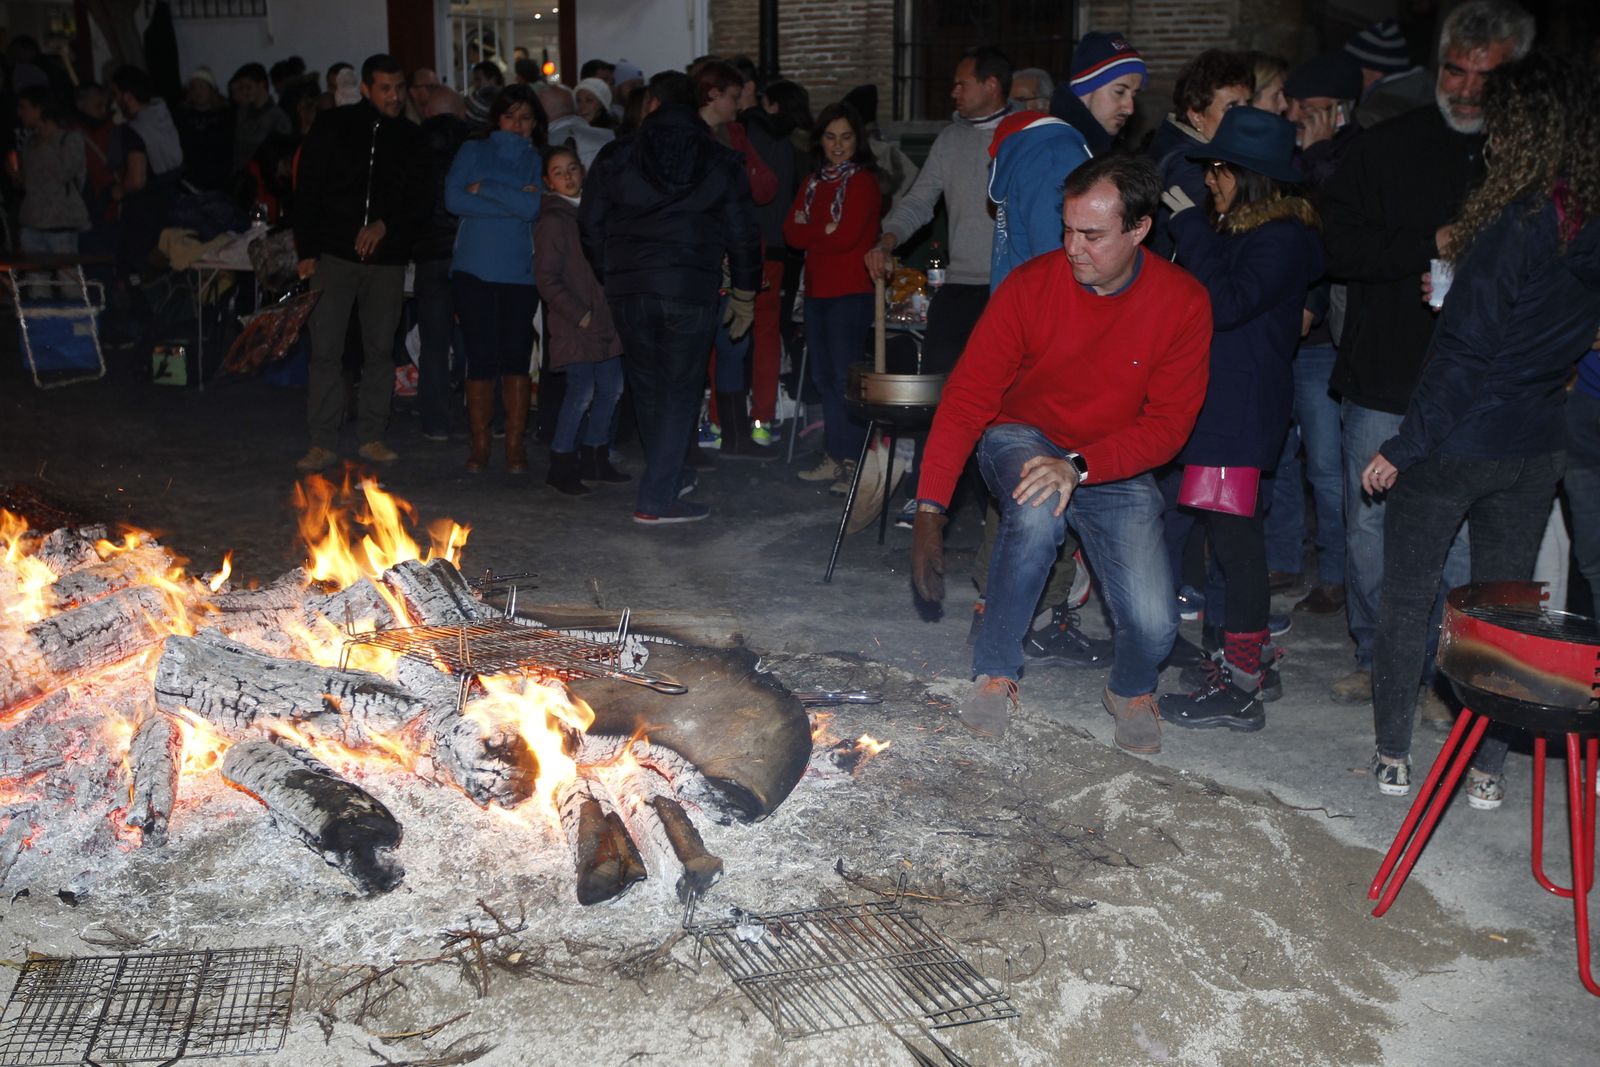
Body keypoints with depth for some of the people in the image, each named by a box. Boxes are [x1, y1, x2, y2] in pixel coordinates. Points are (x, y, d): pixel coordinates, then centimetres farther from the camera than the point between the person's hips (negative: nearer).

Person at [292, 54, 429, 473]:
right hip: (334, 255, -2)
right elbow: (307, 190, 2)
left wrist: (386, 225, -12)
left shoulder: (410, 138, 8)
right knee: (325, 349, -4)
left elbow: (421, 202, 7)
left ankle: (372, 437, 16)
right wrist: (307, 251, -3)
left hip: (387, 259, 2)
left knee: (380, 349, 6)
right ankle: (323, 442, 3)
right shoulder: (333, 127, 2)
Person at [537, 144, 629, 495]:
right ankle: (561, 466, 1)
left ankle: (594, 458, 23)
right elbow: (546, 279, -12)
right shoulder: (552, 221, -8)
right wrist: (579, 315, -15)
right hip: (574, 325, -8)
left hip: (605, 320, 8)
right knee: (582, 391, -9)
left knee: (611, 388, 10)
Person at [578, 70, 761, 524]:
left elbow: (590, 226, 6)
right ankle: (656, 499, 0)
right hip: (692, 290, -1)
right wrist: (744, 293, 19)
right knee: (680, 390, 4)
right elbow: (742, 234, 7)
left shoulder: (616, 156, 4)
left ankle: (668, 479, 30)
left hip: (628, 287, 2)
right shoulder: (721, 161, 4)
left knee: (647, 386, 16)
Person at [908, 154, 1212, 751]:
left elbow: (1168, 426, -14)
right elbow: (967, 398, -17)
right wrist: (930, 511, -27)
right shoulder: (1031, 287, -17)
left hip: (1116, 468, 1)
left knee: (1152, 626, -19)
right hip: (1022, 441, 0)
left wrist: (1079, 467, -30)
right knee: (1037, 512, -38)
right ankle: (996, 673, -15)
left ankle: (1131, 688, 20)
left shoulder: (1184, 304, -15)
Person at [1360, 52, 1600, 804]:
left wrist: (1402, 447, -13)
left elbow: (1463, 353, -18)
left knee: (1407, 597, 9)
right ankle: (1488, 769, 20)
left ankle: (1393, 755, 16)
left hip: (1455, 444, -6)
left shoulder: (1513, 226, -18)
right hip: (1536, 449, 6)